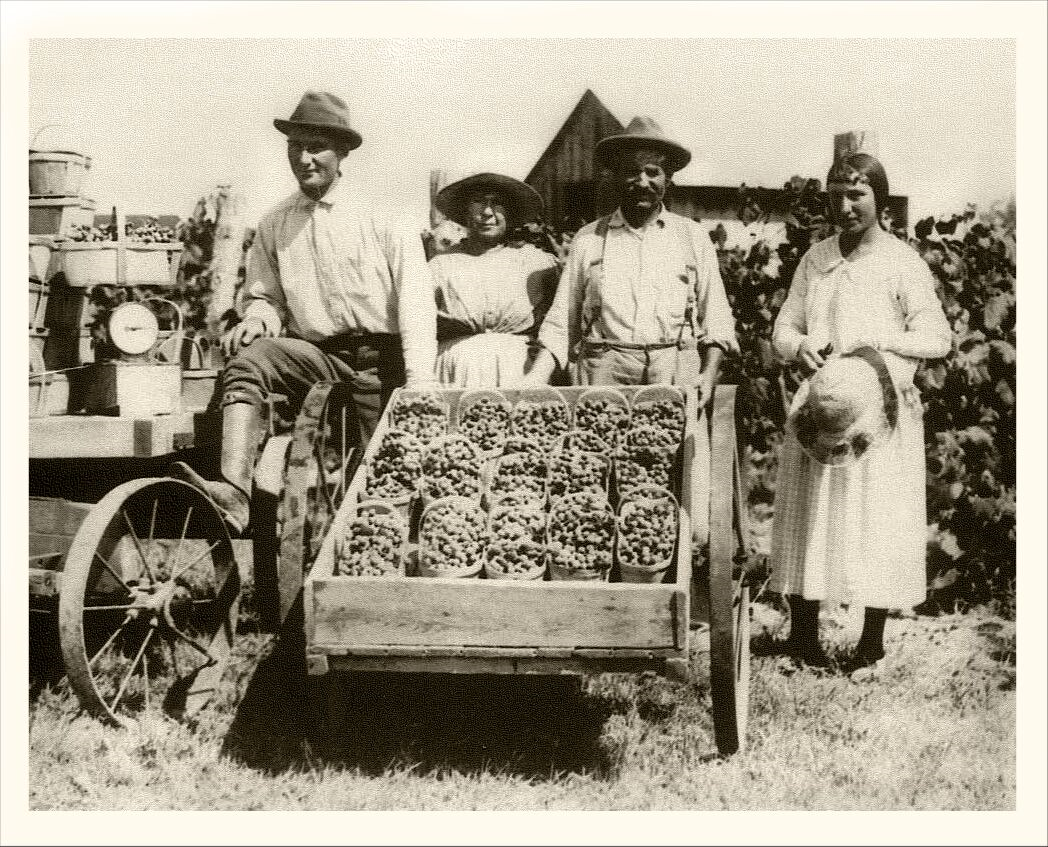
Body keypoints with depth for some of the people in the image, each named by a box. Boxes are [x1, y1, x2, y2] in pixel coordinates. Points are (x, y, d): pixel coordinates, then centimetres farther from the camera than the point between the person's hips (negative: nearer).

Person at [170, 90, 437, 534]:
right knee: (248, 359, -27)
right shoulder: (274, 224, 11)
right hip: (319, 357, 2)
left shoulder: (383, 219, 0)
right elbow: (264, 294, 19)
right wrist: (259, 314, -8)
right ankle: (233, 492, -41)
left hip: (383, 361, -2)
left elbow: (416, 303, -6)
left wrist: (418, 389, -17)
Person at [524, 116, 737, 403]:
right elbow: (561, 323, 12)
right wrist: (537, 377, -1)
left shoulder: (693, 237, 13)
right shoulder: (588, 239, 12)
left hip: (675, 378, 0)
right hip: (603, 374, 0)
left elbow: (716, 320, 13)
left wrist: (709, 374, -3)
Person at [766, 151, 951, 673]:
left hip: (879, 408, -4)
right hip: (819, 405, 4)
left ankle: (872, 641, 15)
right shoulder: (815, 259, 11)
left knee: (877, 526, 1)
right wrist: (800, 346, -9)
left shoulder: (902, 263, -3)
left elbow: (936, 337, -7)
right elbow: (784, 327, 13)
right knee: (808, 519, 7)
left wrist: (878, 343, -20)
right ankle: (803, 635, 19)